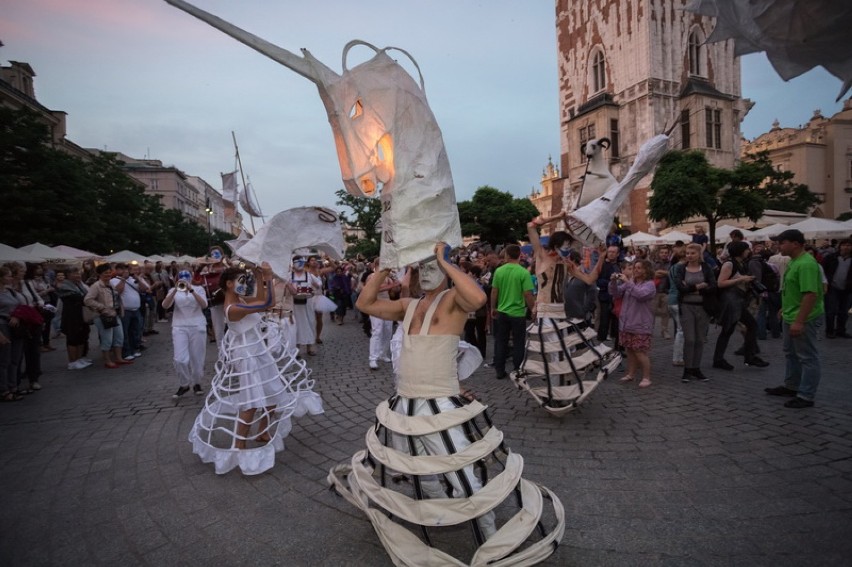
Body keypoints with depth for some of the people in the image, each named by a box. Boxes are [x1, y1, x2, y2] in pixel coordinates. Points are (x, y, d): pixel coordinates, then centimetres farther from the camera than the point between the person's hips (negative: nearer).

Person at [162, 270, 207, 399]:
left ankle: (196, 383, 23)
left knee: (197, 357, 5)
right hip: (179, 327, 0)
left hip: (197, 326, 0)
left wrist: (191, 290, -20)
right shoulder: (173, 290, 8)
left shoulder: (199, 289, 5)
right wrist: (176, 290, -20)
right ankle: (183, 385, 10)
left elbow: (204, 305, -12)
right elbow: (165, 306, -9)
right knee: (180, 359, -8)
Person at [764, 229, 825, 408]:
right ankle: (791, 387, 35)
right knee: (791, 354, 21)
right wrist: (785, 308, 22)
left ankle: (806, 396, 11)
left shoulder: (806, 264, -22)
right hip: (790, 316, 10)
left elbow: (810, 294, -28)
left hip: (802, 319, -10)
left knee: (807, 357, 2)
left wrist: (799, 321, -29)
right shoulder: (794, 261, 9)